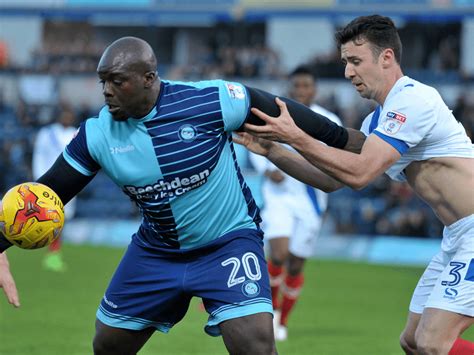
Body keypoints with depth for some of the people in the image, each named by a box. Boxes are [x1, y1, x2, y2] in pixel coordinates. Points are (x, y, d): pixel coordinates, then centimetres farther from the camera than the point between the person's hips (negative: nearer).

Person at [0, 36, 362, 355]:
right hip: (156, 250, 5)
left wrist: (345, 140, 0)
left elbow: (283, 113, -10)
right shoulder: (97, 134, -11)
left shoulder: (211, 101, -22)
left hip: (229, 243, -4)